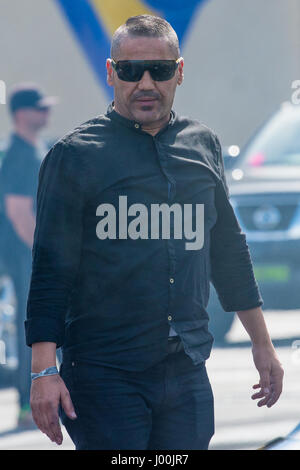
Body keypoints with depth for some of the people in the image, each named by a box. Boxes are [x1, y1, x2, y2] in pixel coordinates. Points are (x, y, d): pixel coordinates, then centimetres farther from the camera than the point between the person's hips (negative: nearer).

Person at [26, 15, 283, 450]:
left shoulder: (203, 146, 12)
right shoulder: (76, 156, -3)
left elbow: (229, 251, 22)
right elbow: (50, 268, -5)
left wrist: (262, 344, 23)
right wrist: (44, 370, -13)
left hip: (187, 374, 4)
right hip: (104, 375, -4)